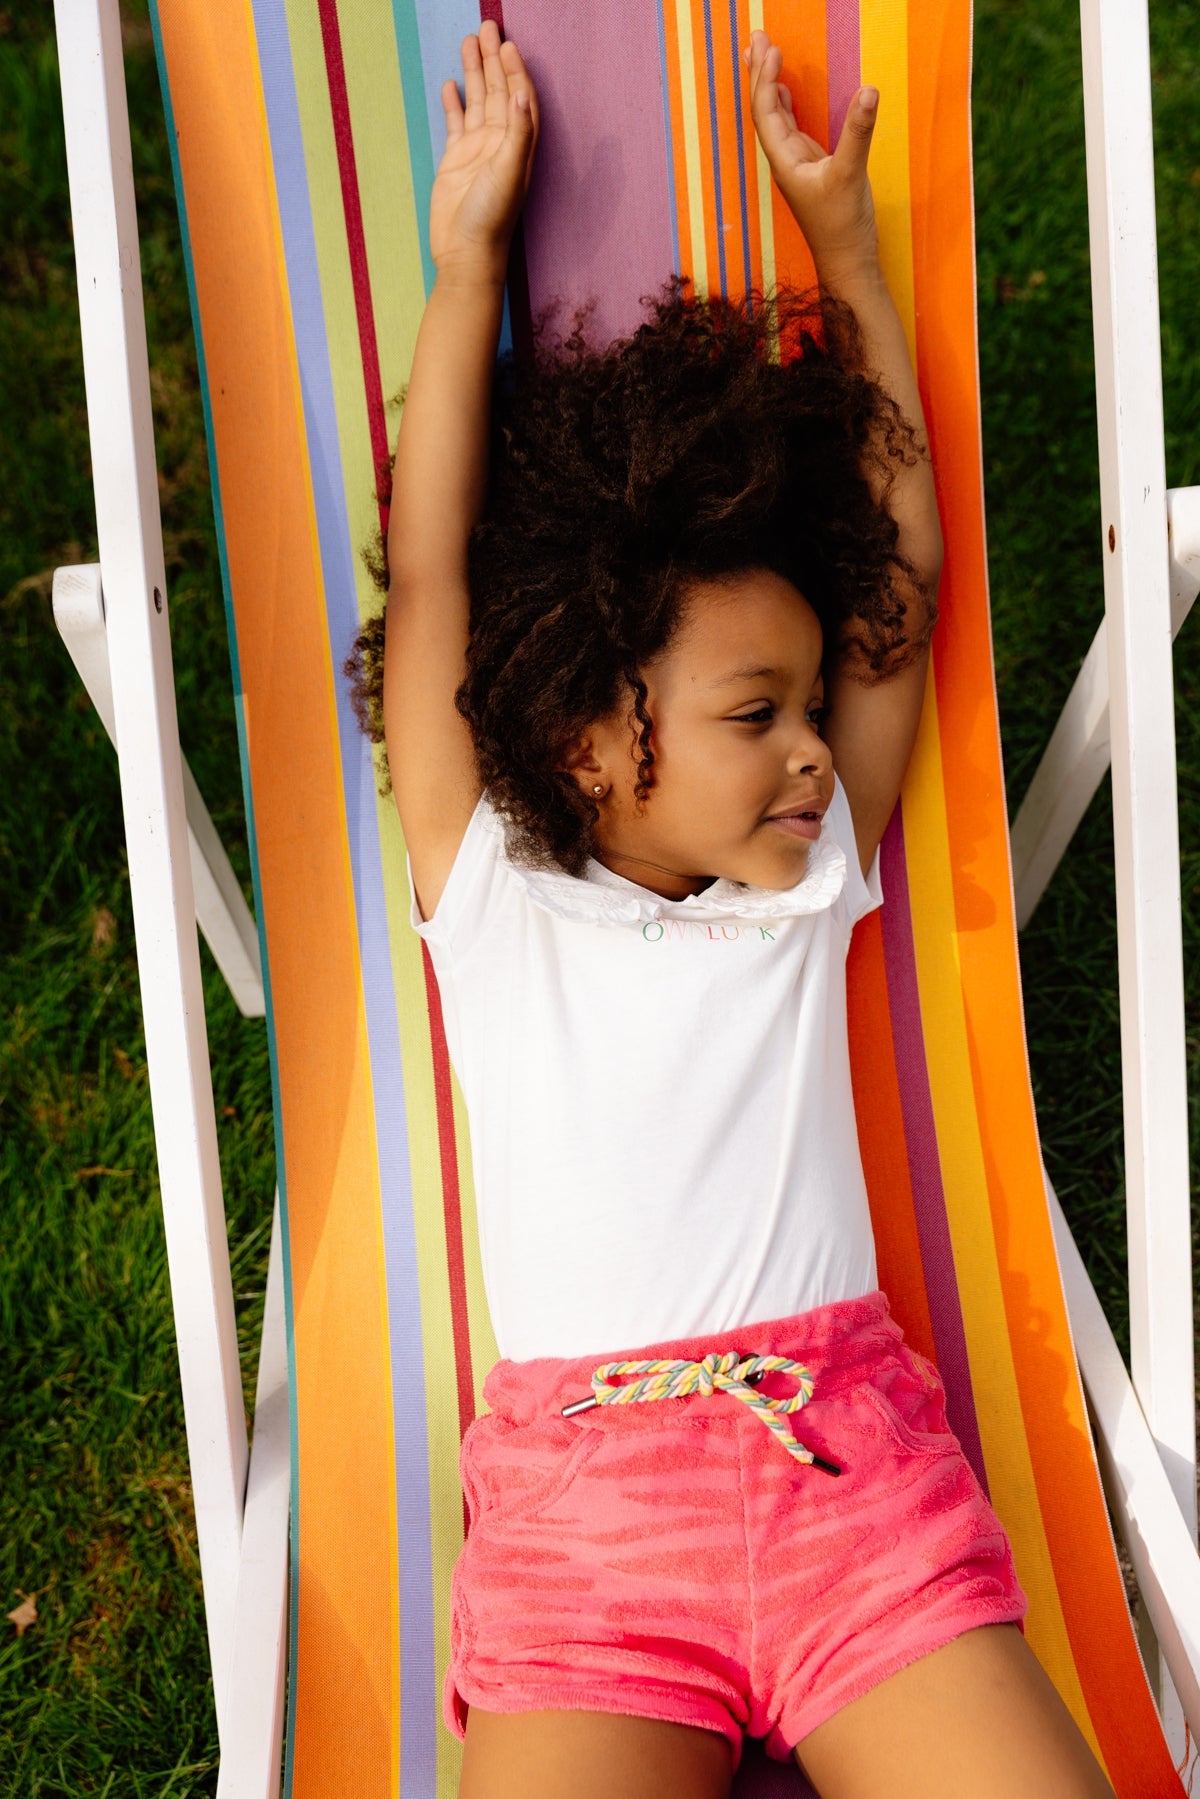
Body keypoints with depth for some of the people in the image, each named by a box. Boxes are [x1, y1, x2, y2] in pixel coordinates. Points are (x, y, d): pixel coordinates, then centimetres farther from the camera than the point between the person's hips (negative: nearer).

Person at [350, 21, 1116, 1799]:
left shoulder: (807, 886, 17)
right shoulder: (490, 897, 12)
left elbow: (905, 565, 19)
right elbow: (430, 578, 10)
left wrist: (843, 239, 22)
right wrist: (468, 255, 16)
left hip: (853, 1467, 2)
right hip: (576, 1501, -1)